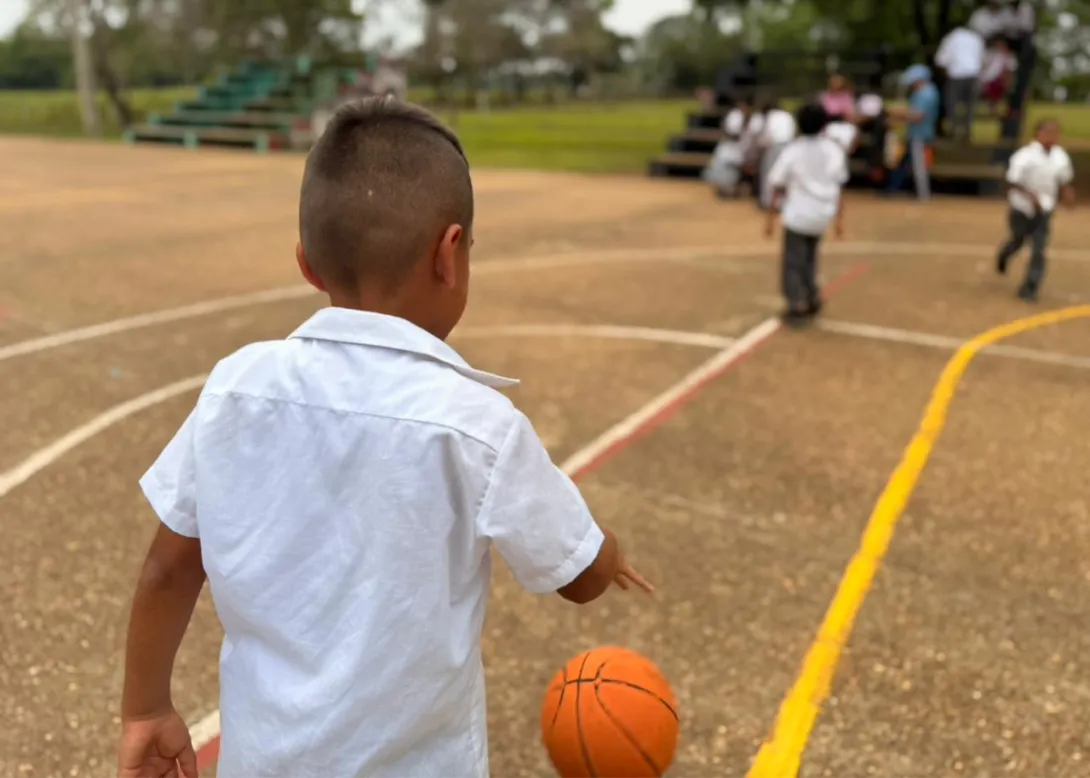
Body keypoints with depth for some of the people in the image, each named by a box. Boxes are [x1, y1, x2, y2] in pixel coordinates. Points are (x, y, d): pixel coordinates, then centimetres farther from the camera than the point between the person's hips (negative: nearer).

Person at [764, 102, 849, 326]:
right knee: (809, 258, 23)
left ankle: (797, 306, 1)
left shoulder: (792, 150, -9)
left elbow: (778, 187, -7)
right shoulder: (835, 150, 0)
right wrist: (839, 217, 10)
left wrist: (771, 217, 0)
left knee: (792, 263, 6)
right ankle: (812, 299, 23)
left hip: (797, 214, -4)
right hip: (822, 215, 4)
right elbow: (840, 186, 3)